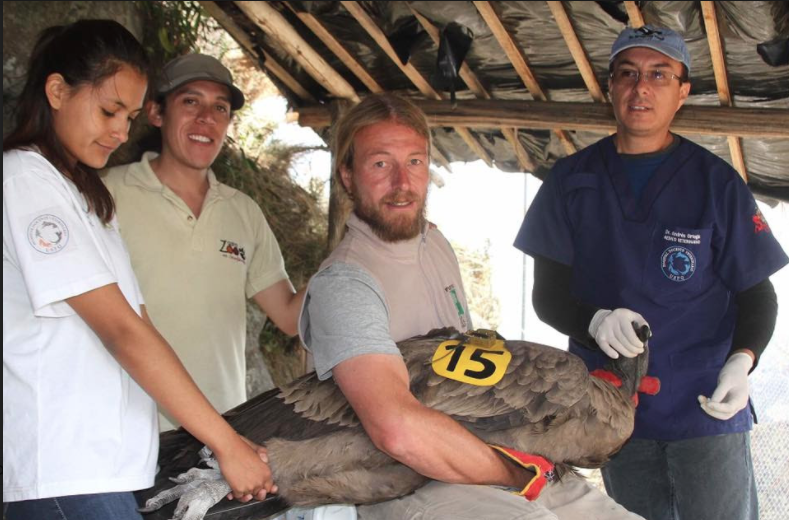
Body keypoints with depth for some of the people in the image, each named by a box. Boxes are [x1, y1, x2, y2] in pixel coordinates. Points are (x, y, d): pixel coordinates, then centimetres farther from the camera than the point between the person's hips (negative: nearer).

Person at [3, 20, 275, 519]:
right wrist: (227, 443, -17)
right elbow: (122, 331, -17)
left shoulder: (86, 193, 18)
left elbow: (130, 321, 12)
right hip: (64, 475, -9)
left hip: (107, 462, 9)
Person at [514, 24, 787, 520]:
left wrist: (741, 362, -18)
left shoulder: (716, 182, -1)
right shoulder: (573, 180, 3)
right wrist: (596, 321, -19)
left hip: (707, 405, -2)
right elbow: (548, 293, 2)